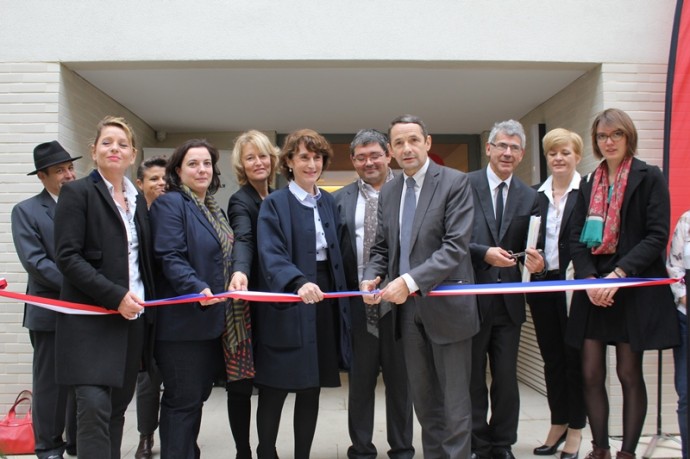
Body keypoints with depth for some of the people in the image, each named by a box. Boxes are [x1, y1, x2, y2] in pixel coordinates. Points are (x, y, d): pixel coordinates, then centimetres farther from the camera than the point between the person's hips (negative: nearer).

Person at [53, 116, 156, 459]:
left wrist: (148, 303, 8)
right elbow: (67, 256, -13)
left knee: (117, 407, 11)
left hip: (132, 317, 6)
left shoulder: (138, 199, 14)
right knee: (94, 407, -11)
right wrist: (115, 295, -20)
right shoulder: (77, 192, -4)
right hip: (91, 319, -6)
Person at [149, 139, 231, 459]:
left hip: (212, 319, 8)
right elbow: (170, 258, -20)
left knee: (198, 396, 16)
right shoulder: (170, 203, -9)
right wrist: (198, 288, -33)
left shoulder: (214, 209, 16)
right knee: (183, 399, 0)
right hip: (184, 320, -8)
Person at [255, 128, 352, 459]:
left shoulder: (329, 202, 13)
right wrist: (298, 283, -34)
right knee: (275, 390, 4)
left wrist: (342, 299, 5)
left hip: (325, 302, 5)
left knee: (312, 389, 13)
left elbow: (338, 252, 14)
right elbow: (271, 255, -17)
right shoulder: (274, 203, -4)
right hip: (288, 306, -5)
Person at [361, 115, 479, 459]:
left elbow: (455, 247, -17)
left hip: (445, 304, -5)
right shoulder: (388, 191, 10)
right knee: (423, 398, 16)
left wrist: (410, 281, -24)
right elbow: (382, 247, 14)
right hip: (407, 306, 6)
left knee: (454, 401, 5)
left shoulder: (454, 182, -9)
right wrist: (371, 277, -7)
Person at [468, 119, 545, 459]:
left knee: (507, 378, 11)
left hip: (508, 301, 3)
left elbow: (529, 247, 7)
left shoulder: (529, 197, 8)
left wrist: (536, 262, -14)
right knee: (473, 377, 11)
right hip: (471, 297, -3)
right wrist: (484, 253, -19)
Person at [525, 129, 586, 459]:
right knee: (551, 358, 13)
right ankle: (558, 423, 28)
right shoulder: (535, 195, 9)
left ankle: (575, 429, 20)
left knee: (575, 358, 5)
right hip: (542, 286, 4)